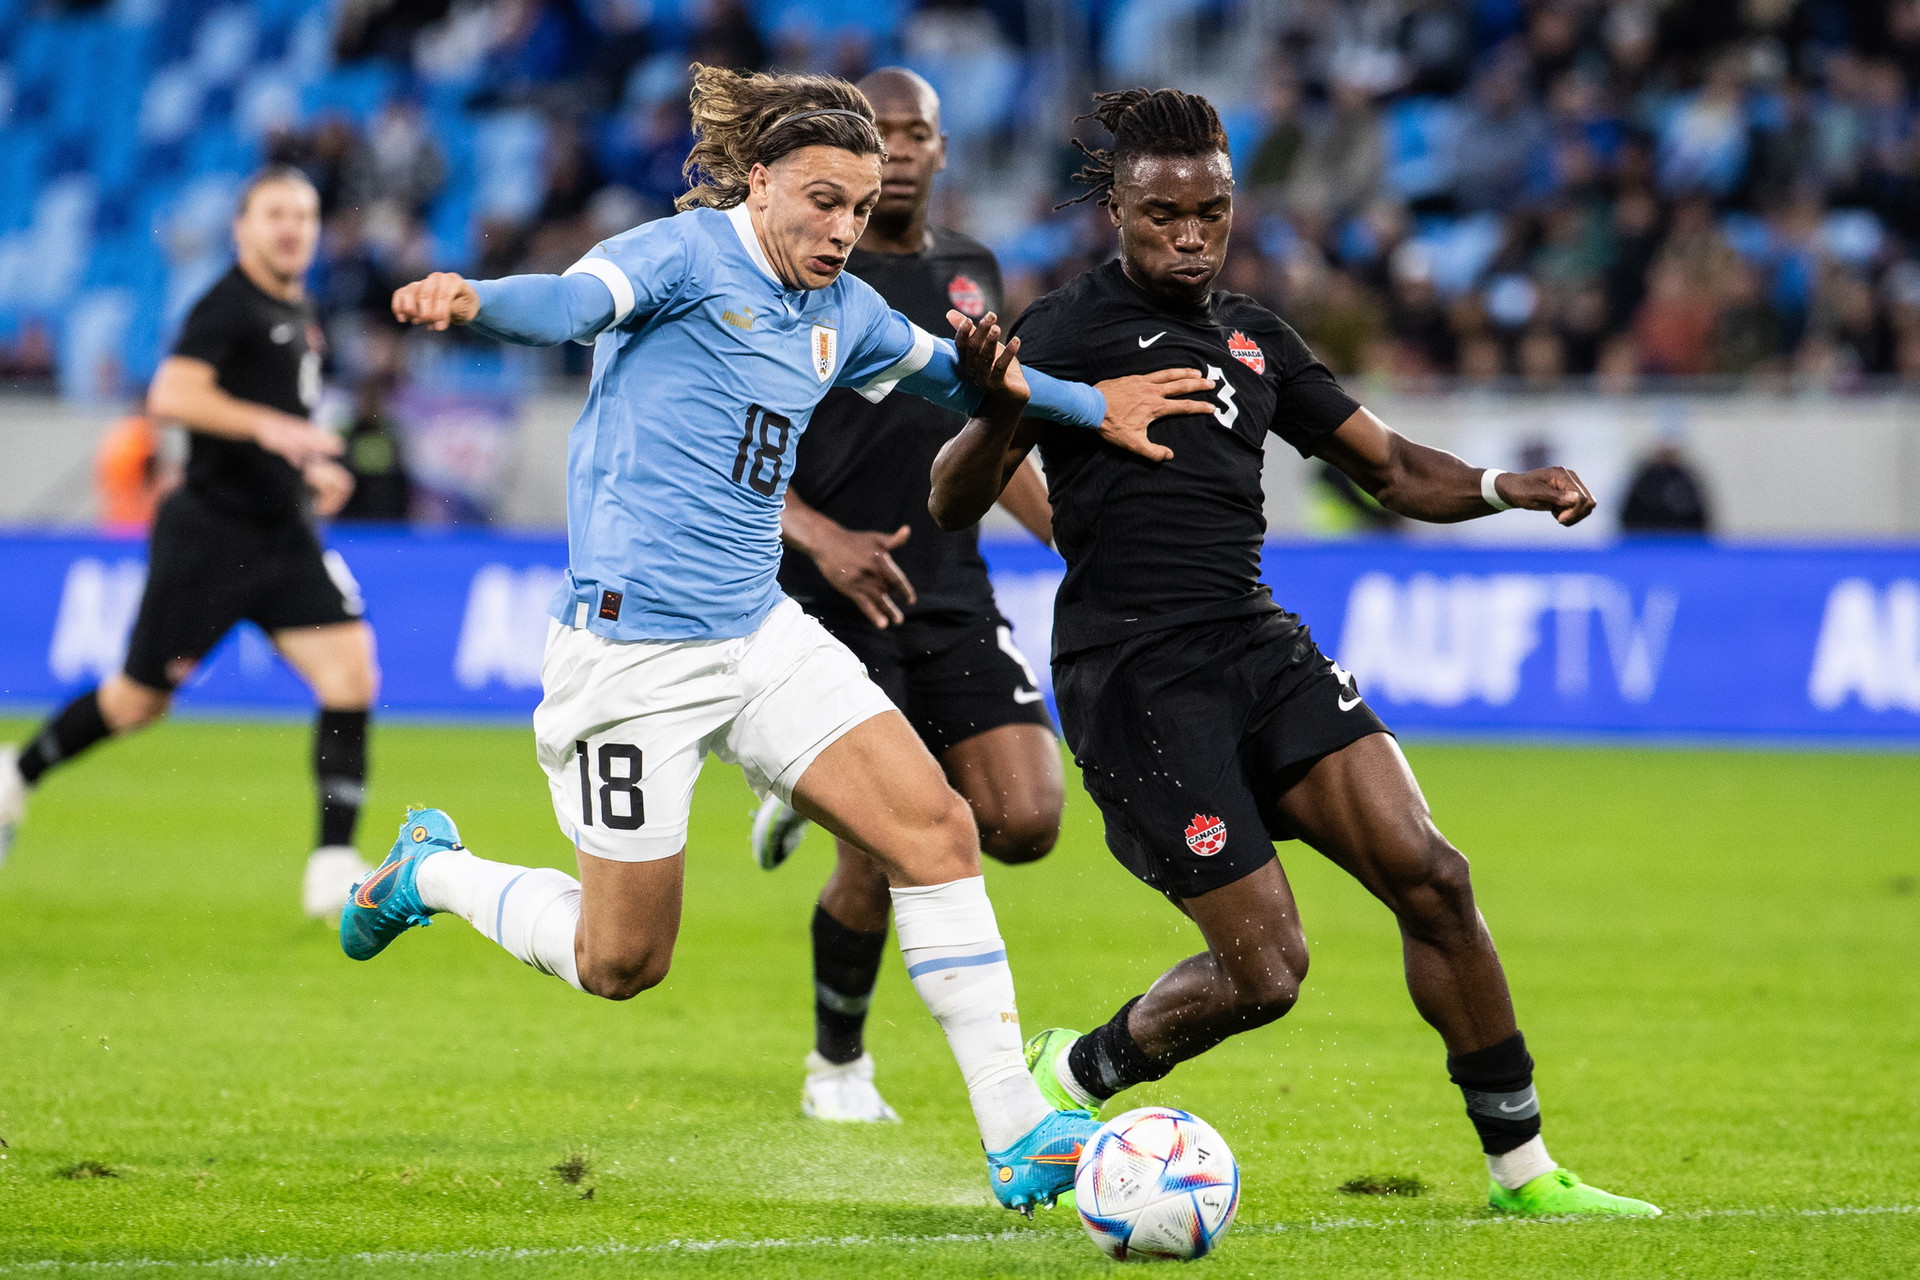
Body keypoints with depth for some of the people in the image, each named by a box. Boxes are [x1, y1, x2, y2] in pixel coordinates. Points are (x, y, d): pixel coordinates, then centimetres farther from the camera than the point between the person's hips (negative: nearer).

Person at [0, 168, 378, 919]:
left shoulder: (299, 315, 15)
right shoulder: (229, 306, -13)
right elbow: (171, 394, -27)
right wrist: (268, 426, -34)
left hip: (284, 534, 7)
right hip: (209, 532, -7)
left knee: (351, 673, -12)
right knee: (139, 701, 4)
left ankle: (334, 867, -12)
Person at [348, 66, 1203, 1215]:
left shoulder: (843, 313, 12)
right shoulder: (688, 254, -11)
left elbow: (962, 375, 32)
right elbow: (574, 302, -31)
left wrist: (1095, 408, 34)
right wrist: (471, 300, -52)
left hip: (762, 635, 7)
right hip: (634, 647, -7)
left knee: (936, 825, -9)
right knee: (622, 964, 1)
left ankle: (1015, 1130, -5)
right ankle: (429, 872, 30)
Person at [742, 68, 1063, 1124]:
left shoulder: (973, 273, 12)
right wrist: (820, 537, -24)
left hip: (952, 594, 5)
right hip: (838, 601, -5)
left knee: (1026, 820, -9)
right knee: (882, 856, -9)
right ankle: (837, 1067, 18)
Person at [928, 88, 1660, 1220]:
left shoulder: (1254, 338, 17)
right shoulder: (1072, 327, -3)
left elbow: (1390, 467, 22)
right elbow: (953, 506, -11)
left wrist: (1503, 487, 2)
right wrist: (992, 410, -33)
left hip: (1257, 645, 6)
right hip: (1134, 672, -6)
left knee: (1429, 877, -9)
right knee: (1263, 973, -11)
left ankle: (1522, 1170, 1)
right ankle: (1070, 1073, 17)